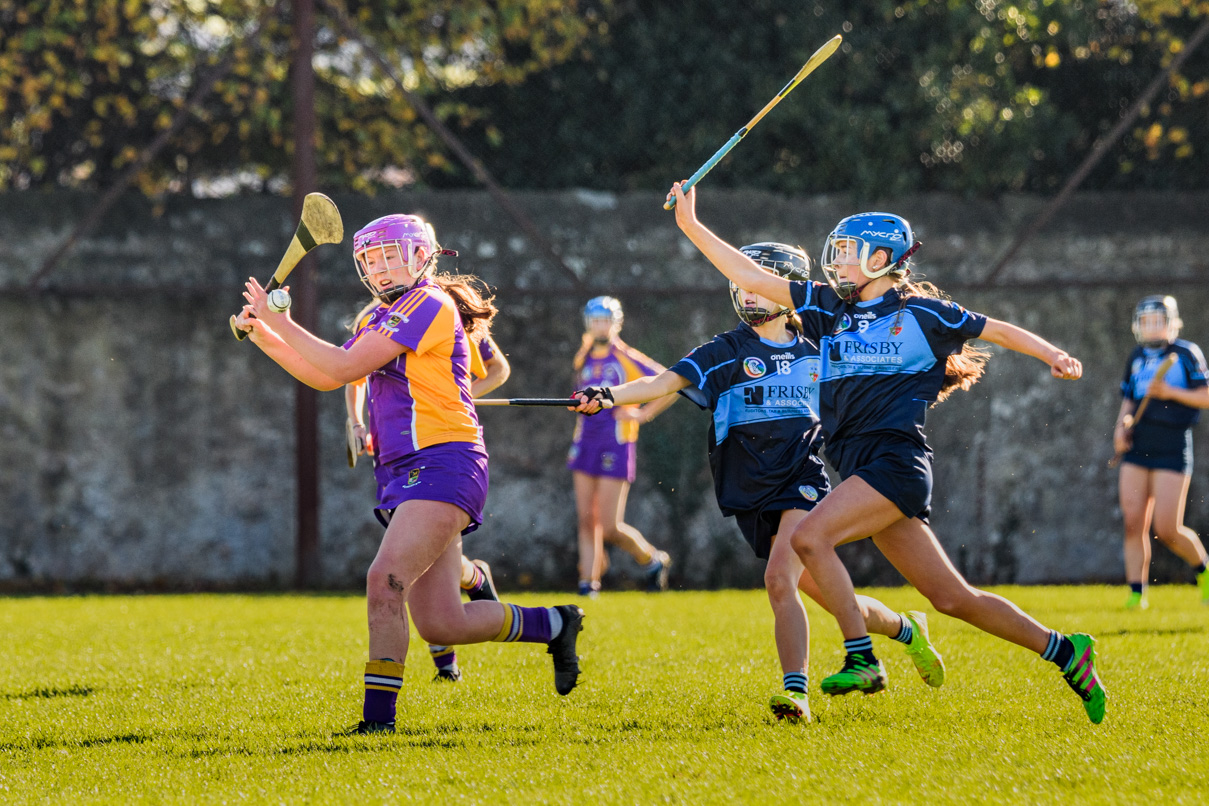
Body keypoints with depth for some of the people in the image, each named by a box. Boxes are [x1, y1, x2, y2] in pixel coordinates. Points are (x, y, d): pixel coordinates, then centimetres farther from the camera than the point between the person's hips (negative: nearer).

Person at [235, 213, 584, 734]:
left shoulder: (429, 304, -7)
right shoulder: (384, 318, 22)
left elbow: (343, 367, -13)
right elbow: (324, 377, 22)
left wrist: (279, 322, -8)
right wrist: (262, 335, 12)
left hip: (442, 462, -9)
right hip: (405, 475, 9)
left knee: (386, 580, -22)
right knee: (441, 624, 4)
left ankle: (378, 715, -21)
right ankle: (555, 625, 24)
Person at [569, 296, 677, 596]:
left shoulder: (626, 358, -6)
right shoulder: (583, 360, 12)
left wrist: (644, 414, -8)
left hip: (616, 447, -6)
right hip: (585, 444, 6)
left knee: (610, 528, -8)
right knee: (587, 520, 0)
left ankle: (653, 560, 16)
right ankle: (588, 583, 4)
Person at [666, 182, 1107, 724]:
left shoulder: (920, 312, 1)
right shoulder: (831, 307, 16)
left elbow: (995, 330, 10)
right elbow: (751, 279, 13)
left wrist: (1053, 355, -4)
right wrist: (691, 226, 8)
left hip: (897, 460, -6)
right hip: (862, 469, 6)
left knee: (810, 537, -23)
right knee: (950, 597, 5)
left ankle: (862, 660, -18)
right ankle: (1063, 650, 15)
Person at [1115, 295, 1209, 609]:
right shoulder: (1136, 358, 15)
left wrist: (1171, 392, -18)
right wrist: (1122, 426, 3)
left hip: (1172, 450, -5)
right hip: (1137, 449, 5)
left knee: (1167, 530, -9)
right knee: (1134, 524, -5)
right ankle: (1136, 592, 1)